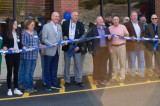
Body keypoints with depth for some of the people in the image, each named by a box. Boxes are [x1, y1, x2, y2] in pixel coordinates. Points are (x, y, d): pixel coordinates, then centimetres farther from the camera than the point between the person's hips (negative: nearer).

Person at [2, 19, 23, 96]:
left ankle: (16, 89, 16)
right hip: (9, 55, -5)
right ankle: (9, 89, 11)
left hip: (17, 55, 5)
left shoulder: (17, 34, 11)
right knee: (10, 72, 2)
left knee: (16, 72, 9)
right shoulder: (7, 34, -6)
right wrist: (7, 48, -24)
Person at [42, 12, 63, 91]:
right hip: (49, 51, -5)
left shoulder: (59, 27, 12)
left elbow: (60, 38, 13)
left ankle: (54, 83, 22)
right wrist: (51, 44, -23)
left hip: (57, 51, 6)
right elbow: (44, 39, -11)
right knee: (47, 69, 4)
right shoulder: (46, 26, -6)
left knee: (54, 68, 13)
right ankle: (48, 84, 13)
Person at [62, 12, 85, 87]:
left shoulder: (80, 24, 2)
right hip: (67, 46, 1)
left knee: (78, 65, 2)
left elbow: (82, 36, -1)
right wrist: (63, 36, -11)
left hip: (76, 46, 0)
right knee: (67, 64, 6)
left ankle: (79, 81, 10)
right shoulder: (65, 23, 4)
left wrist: (78, 46, -10)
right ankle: (67, 81, 15)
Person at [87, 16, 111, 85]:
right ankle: (95, 79, 14)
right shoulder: (93, 29, -3)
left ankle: (103, 79, 16)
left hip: (105, 49, 4)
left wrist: (109, 37, -7)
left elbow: (109, 37, 19)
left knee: (104, 65, 8)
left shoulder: (106, 28, 12)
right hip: (97, 49, -4)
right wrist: (90, 49, -12)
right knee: (96, 65, 4)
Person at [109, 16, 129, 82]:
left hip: (121, 46, -1)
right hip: (113, 46, 2)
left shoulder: (123, 26, 4)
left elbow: (127, 35, 6)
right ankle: (114, 76, 16)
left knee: (122, 62, -2)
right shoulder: (110, 28, 7)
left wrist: (123, 36, -11)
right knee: (114, 62, 7)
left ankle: (122, 77, 2)